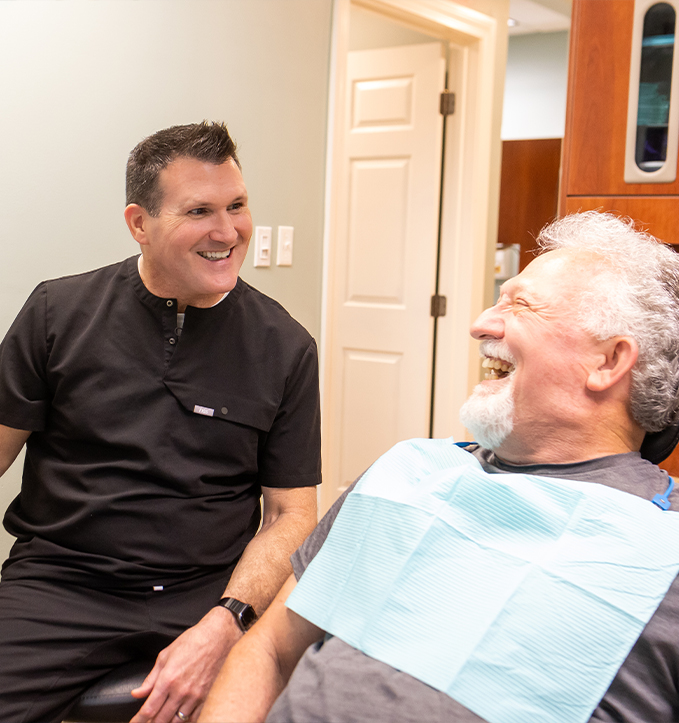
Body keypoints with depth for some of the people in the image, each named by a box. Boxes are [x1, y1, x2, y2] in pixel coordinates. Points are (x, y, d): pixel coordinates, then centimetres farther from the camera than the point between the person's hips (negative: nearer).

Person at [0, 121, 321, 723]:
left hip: (217, 589, 1)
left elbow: (292, 514, 2)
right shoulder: (58, 312, 2)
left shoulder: (287, 350, 1)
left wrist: (224, 623, -14)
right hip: (59, 582, 0)